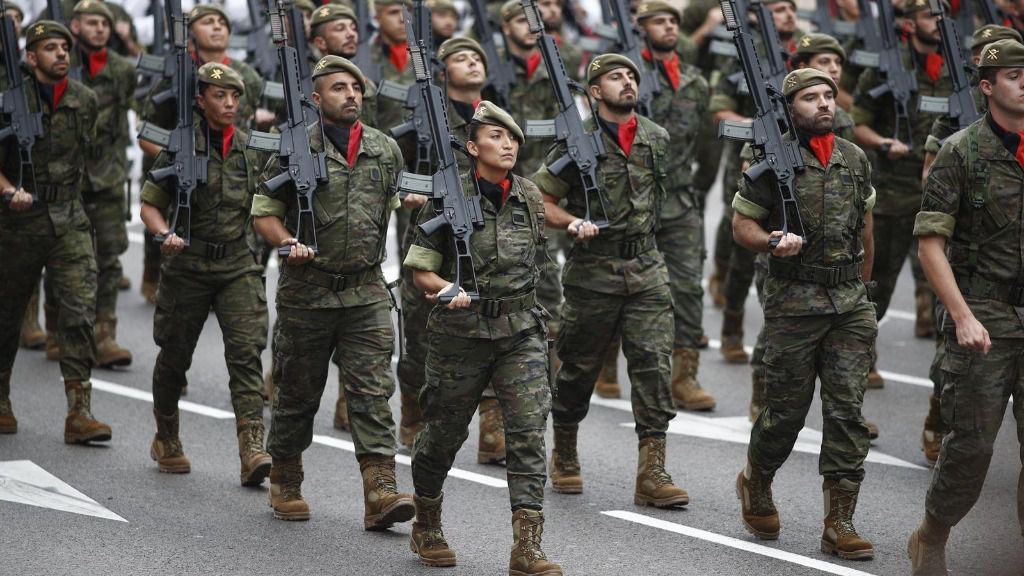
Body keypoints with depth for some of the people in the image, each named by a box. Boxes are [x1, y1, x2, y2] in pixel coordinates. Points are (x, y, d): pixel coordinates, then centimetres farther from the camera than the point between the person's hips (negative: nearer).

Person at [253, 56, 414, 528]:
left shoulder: (386, 149, 8)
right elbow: (264, 211, -2)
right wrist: (288, 243, -16)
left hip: (367, 292, 2)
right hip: (307, 292, -2)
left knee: (373, 391, -8)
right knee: (297, 392, 9)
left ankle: (381, 493, -14)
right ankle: (286, 485, 26)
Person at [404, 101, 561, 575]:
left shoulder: (529, 197, 5)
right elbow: (421, 272, -4)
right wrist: (449, 290, -21)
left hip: (520, 331, 3)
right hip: (461, 332, -2)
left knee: (529, 431, -10)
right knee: (444, 433, 10)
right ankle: (426, 527, 35)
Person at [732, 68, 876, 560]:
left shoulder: (856, 159, 9)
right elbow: (742, 224, 0)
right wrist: (773, 242, -21)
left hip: (849, 303, 4)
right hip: (794, 302, -4)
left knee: (847, 410, -3)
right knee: (787, 409, 2)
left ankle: (839, 524, -1)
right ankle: (755, 482, 31)